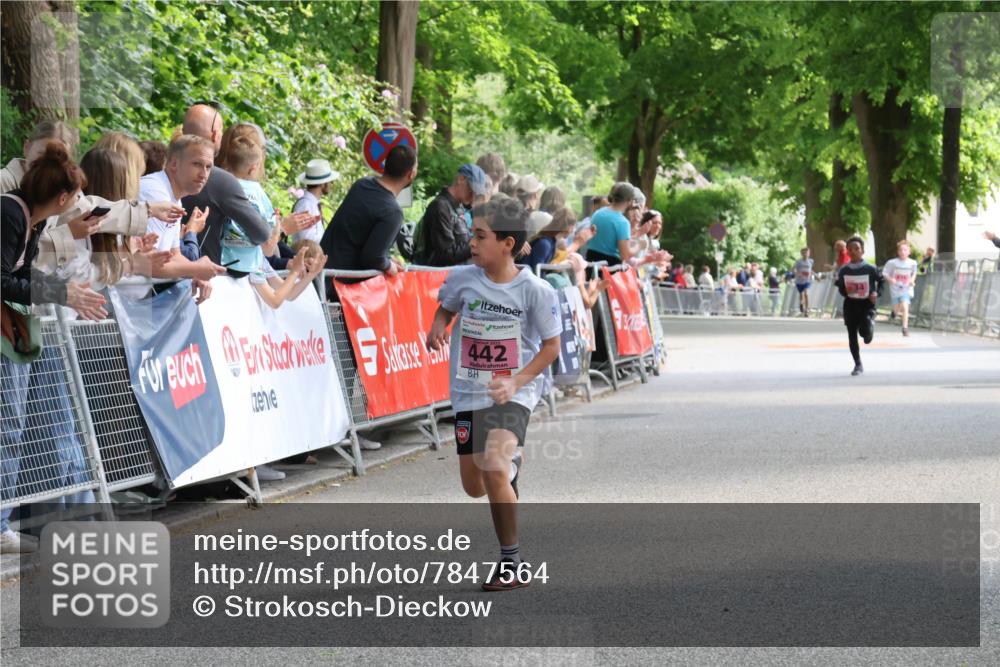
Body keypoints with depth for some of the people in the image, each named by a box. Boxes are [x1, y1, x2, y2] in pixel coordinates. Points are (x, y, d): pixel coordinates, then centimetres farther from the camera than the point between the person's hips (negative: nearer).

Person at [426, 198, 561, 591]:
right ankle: (511, 461, 53)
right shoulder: (462, 279, -5)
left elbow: (551, 345, -6)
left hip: (513, 394, -5)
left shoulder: (534, 290, -14)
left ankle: (511, 564, -13)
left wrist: (516, 382, -18)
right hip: (468, 392, 5)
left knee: (494, 468, -27)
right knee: (474, 487, 13)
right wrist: (437, 329, -8)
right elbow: (446, 308, 16)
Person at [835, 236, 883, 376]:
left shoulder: (871, 269, -6)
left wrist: (877, 293, -9)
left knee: (866, 332, -23)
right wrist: (845, 291, -13)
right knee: (852, 335, 4)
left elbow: (881, 282, 7)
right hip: (850, 305, 3)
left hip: (867, 304, -3)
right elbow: (840, 287, 9)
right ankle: (858, 365, 16)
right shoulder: (843, 271, 2)